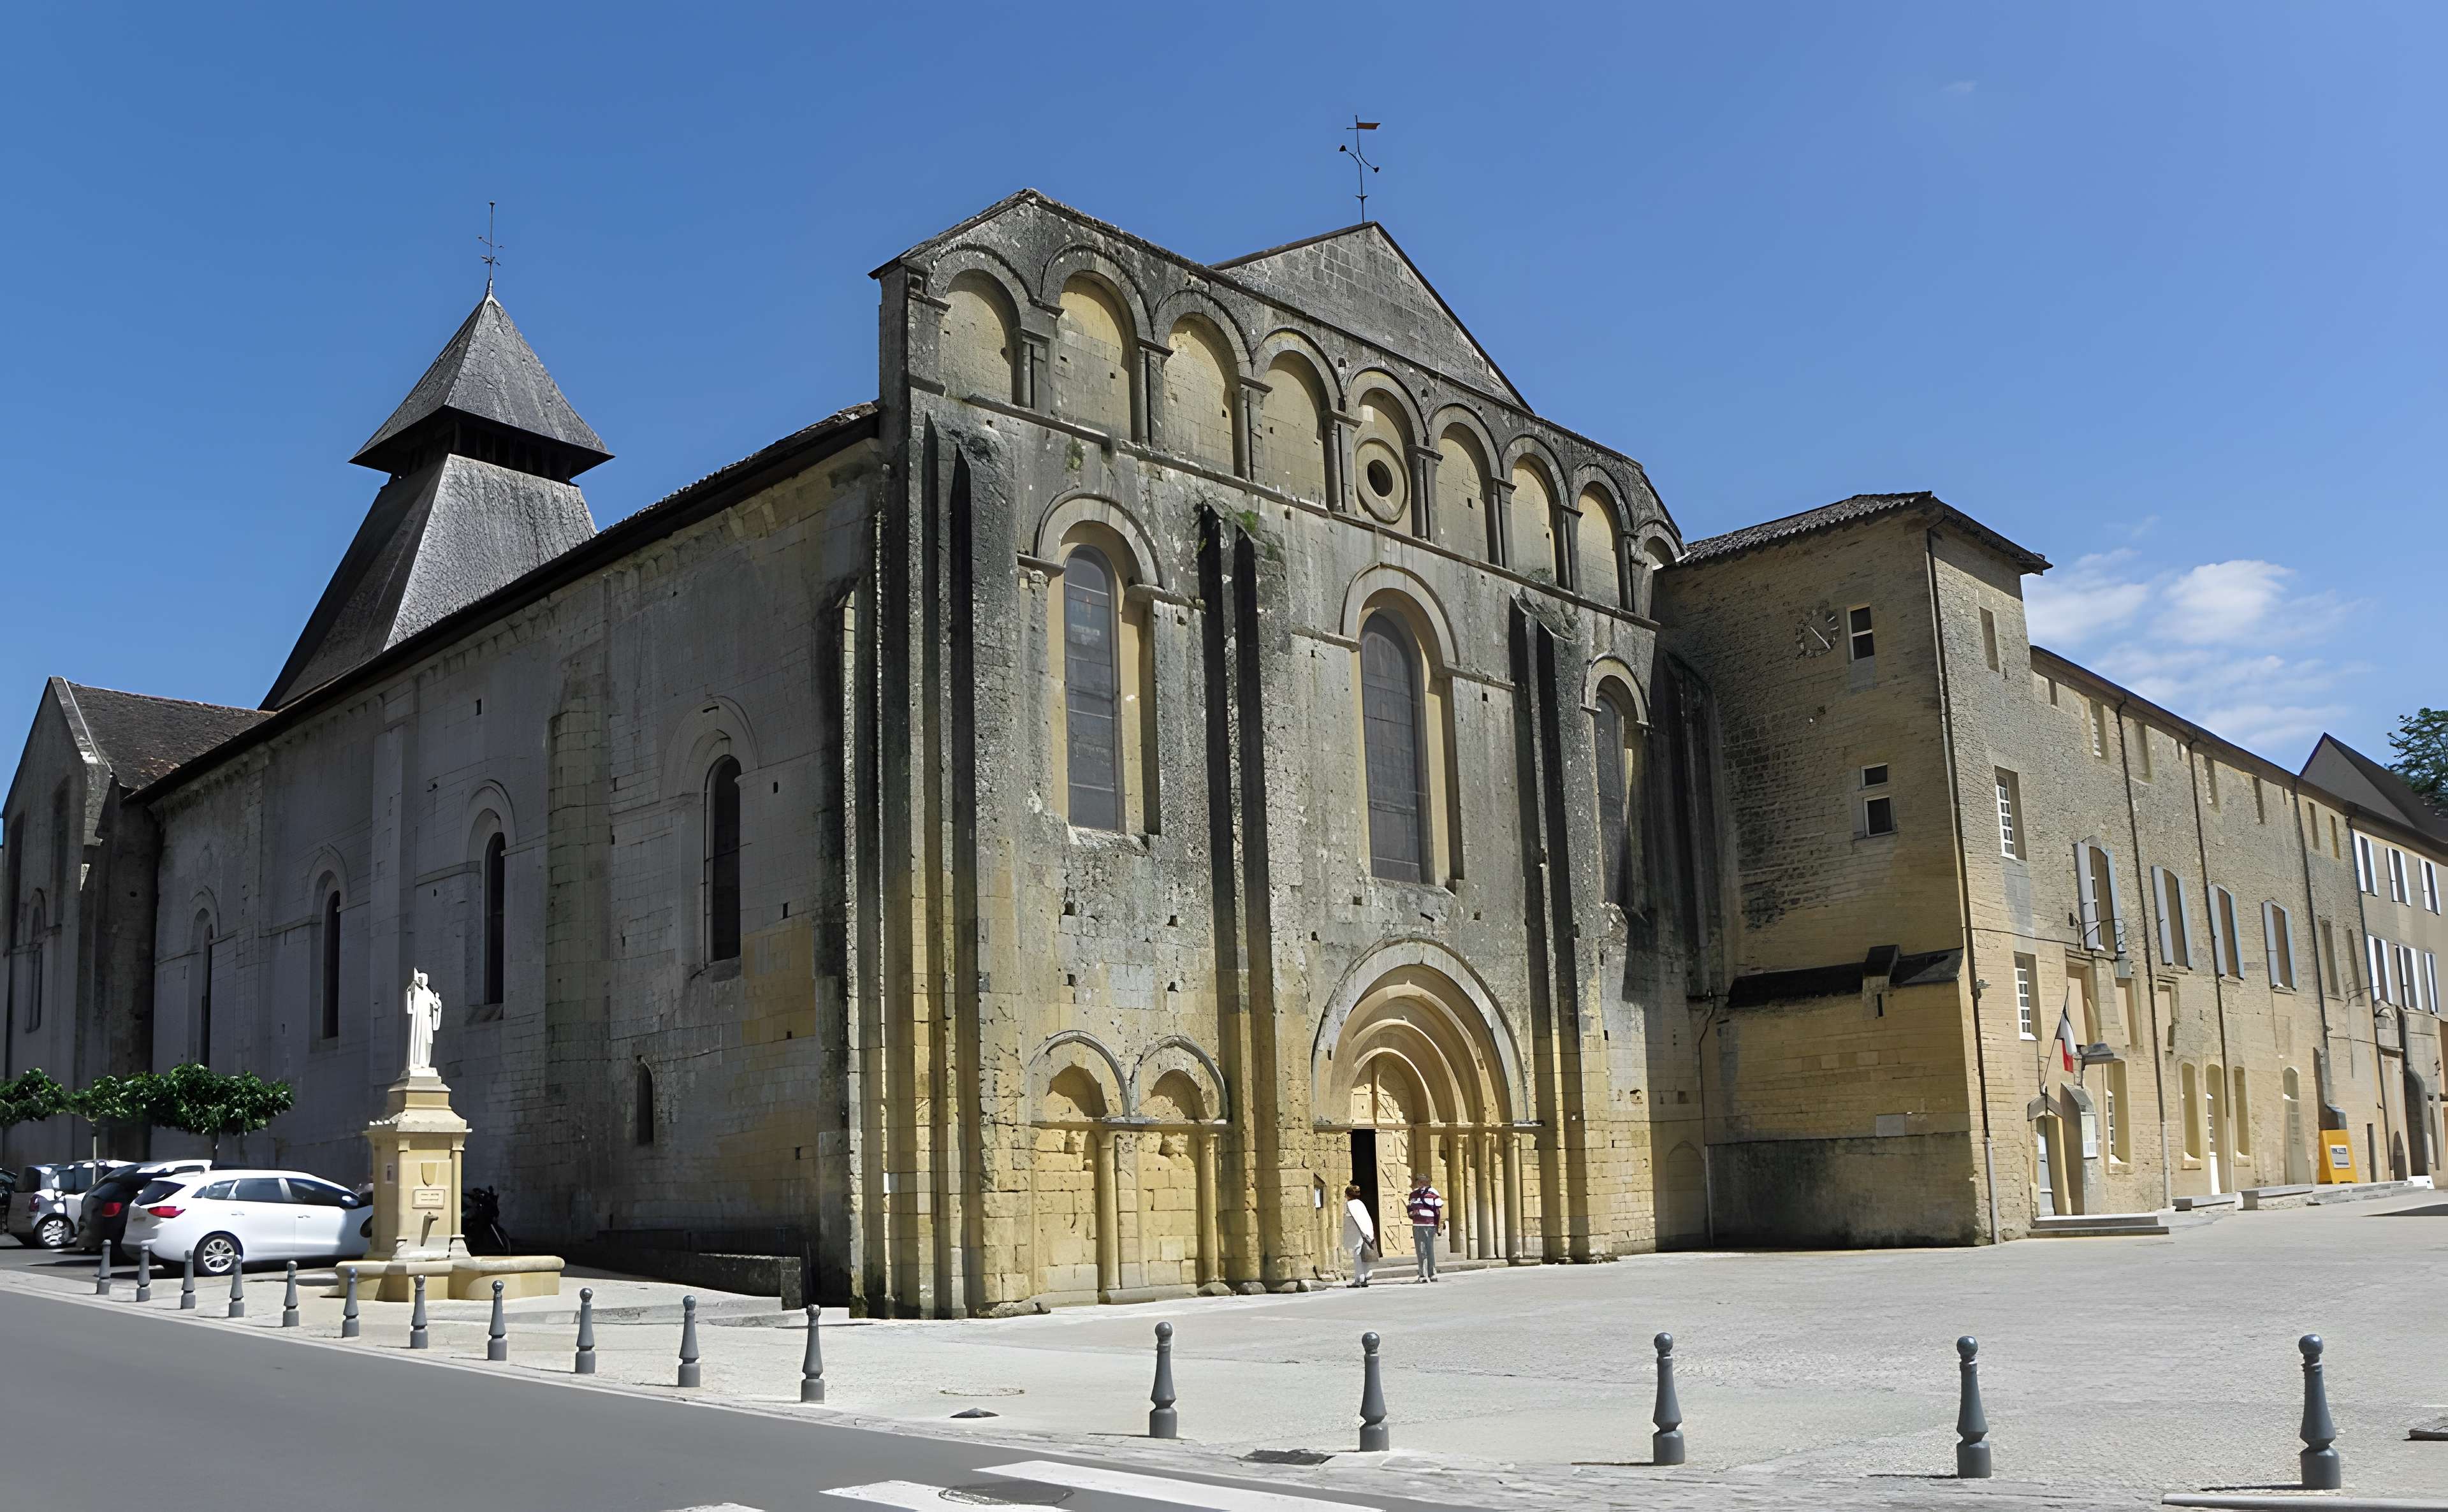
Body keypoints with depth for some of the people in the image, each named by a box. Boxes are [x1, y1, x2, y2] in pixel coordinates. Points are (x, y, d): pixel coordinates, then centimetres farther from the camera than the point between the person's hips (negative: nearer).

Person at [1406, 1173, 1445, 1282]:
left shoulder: (1431, 1192, -5)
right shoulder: (1413, 1194, 14)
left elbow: (1440, 1209, -5)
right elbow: (1411, 1212, 22)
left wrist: (1440, 1224, -9)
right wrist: (1406, 1204, 1)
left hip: (1429, 1226, -6)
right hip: (1417, 1226, 6)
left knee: (1430, 1250, -5)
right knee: (1420, 1251, 5)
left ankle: (1432, 1274, 0)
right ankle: (1423, 1275, 9)